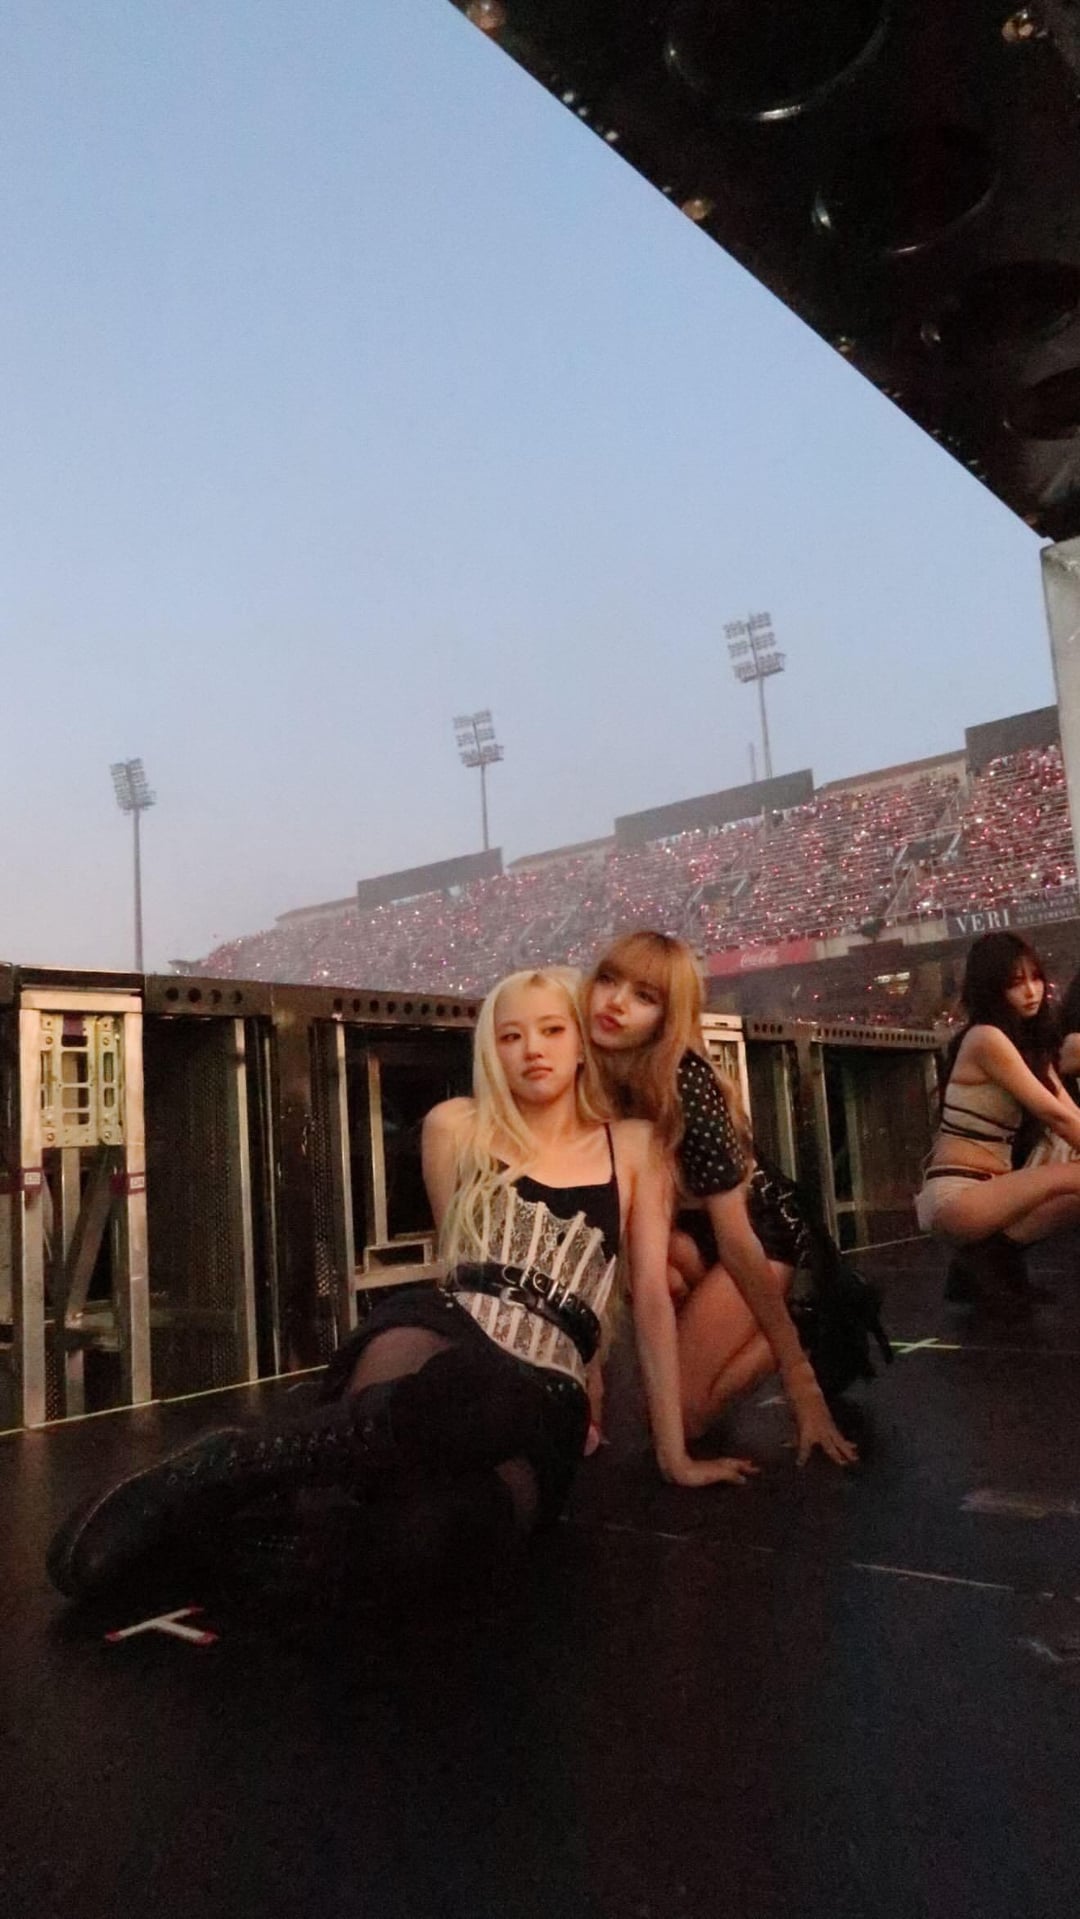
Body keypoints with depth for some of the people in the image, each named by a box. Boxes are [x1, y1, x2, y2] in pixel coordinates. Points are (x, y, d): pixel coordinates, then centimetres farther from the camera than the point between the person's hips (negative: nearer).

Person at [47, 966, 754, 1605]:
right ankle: (214, 1474, -29)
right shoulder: (456, 1126, 13)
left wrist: (674, 1454, 9)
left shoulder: (633, 1146, 12)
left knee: (429, 1529, -39)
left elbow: (652, 1294, 10)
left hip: (543, 1399, 0)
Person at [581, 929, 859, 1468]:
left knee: (676, 1413, -16)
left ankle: (795, 1338, 6)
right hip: (680, 1227, 6)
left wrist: (801, 1383, -29)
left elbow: (735, 1239, -32)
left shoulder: (684, 1084, -32)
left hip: (760, 1225, -5)